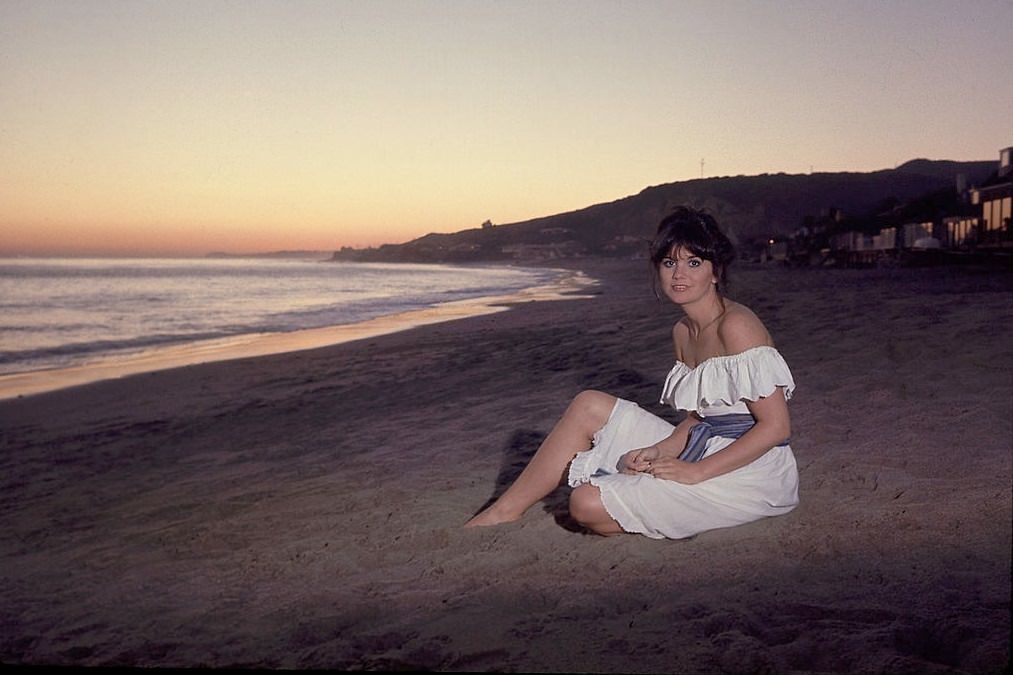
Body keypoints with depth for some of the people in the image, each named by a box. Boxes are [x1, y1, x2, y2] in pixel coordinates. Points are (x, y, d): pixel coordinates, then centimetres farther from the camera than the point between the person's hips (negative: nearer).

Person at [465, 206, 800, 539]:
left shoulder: (736, 325, -17)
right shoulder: (682, 332, 9)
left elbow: (776, 426, -19)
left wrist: (696, 471, -19)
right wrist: (659, 452, -5)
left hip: (748, 474, -8)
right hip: (707, 451, 8)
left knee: (589, 504, -20)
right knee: (590, 406, 1)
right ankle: (504, 511, 5)